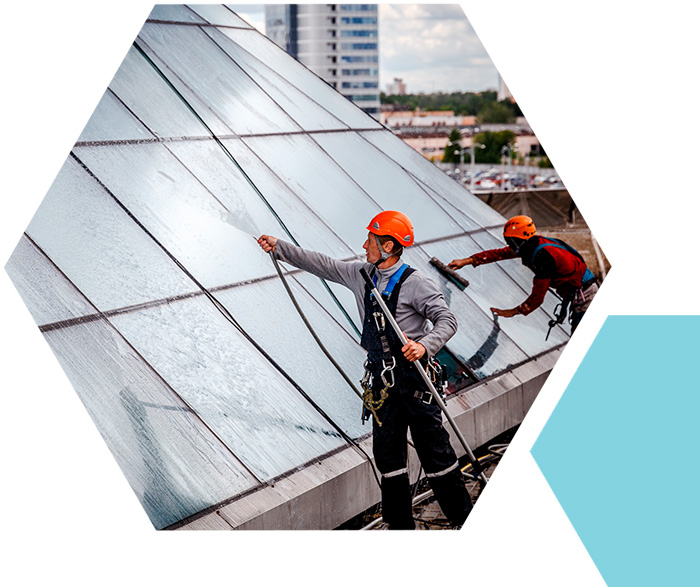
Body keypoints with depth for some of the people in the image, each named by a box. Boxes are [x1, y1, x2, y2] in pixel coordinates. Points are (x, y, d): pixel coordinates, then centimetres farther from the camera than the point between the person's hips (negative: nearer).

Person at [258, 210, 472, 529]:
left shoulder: (415, 283, -12)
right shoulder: (361, 275, 8)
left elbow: (446, 319, -15)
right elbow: (323, 265, 17)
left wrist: (425, 345, -33)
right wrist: (281, 248, 17)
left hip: (414, 379, -7)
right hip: (382, 383, 7)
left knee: (435, 453, -2)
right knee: (388, 455, 9)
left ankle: (464, 519, 11)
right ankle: (401, 525, 19)